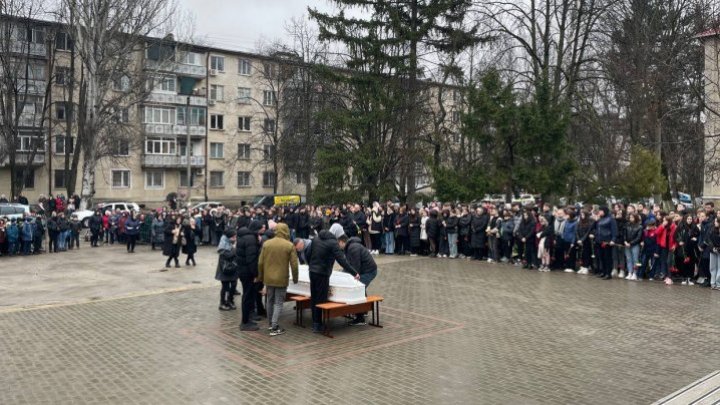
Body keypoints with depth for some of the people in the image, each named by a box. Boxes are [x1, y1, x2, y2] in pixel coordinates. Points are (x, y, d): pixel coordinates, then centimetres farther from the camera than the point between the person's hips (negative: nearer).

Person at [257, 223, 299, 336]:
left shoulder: (266, 244, -1)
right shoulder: (289, 246, -10)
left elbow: (260, 262, 2)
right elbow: (294, 264, -8)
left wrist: (261, 276, 15)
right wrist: (295, 278, 5)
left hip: (268, 278, 4)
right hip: (281, 279, -4)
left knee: (270, 301, 18)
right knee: (278, 303, 2)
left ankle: (271, 323, 32)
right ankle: (274, 328, -2)